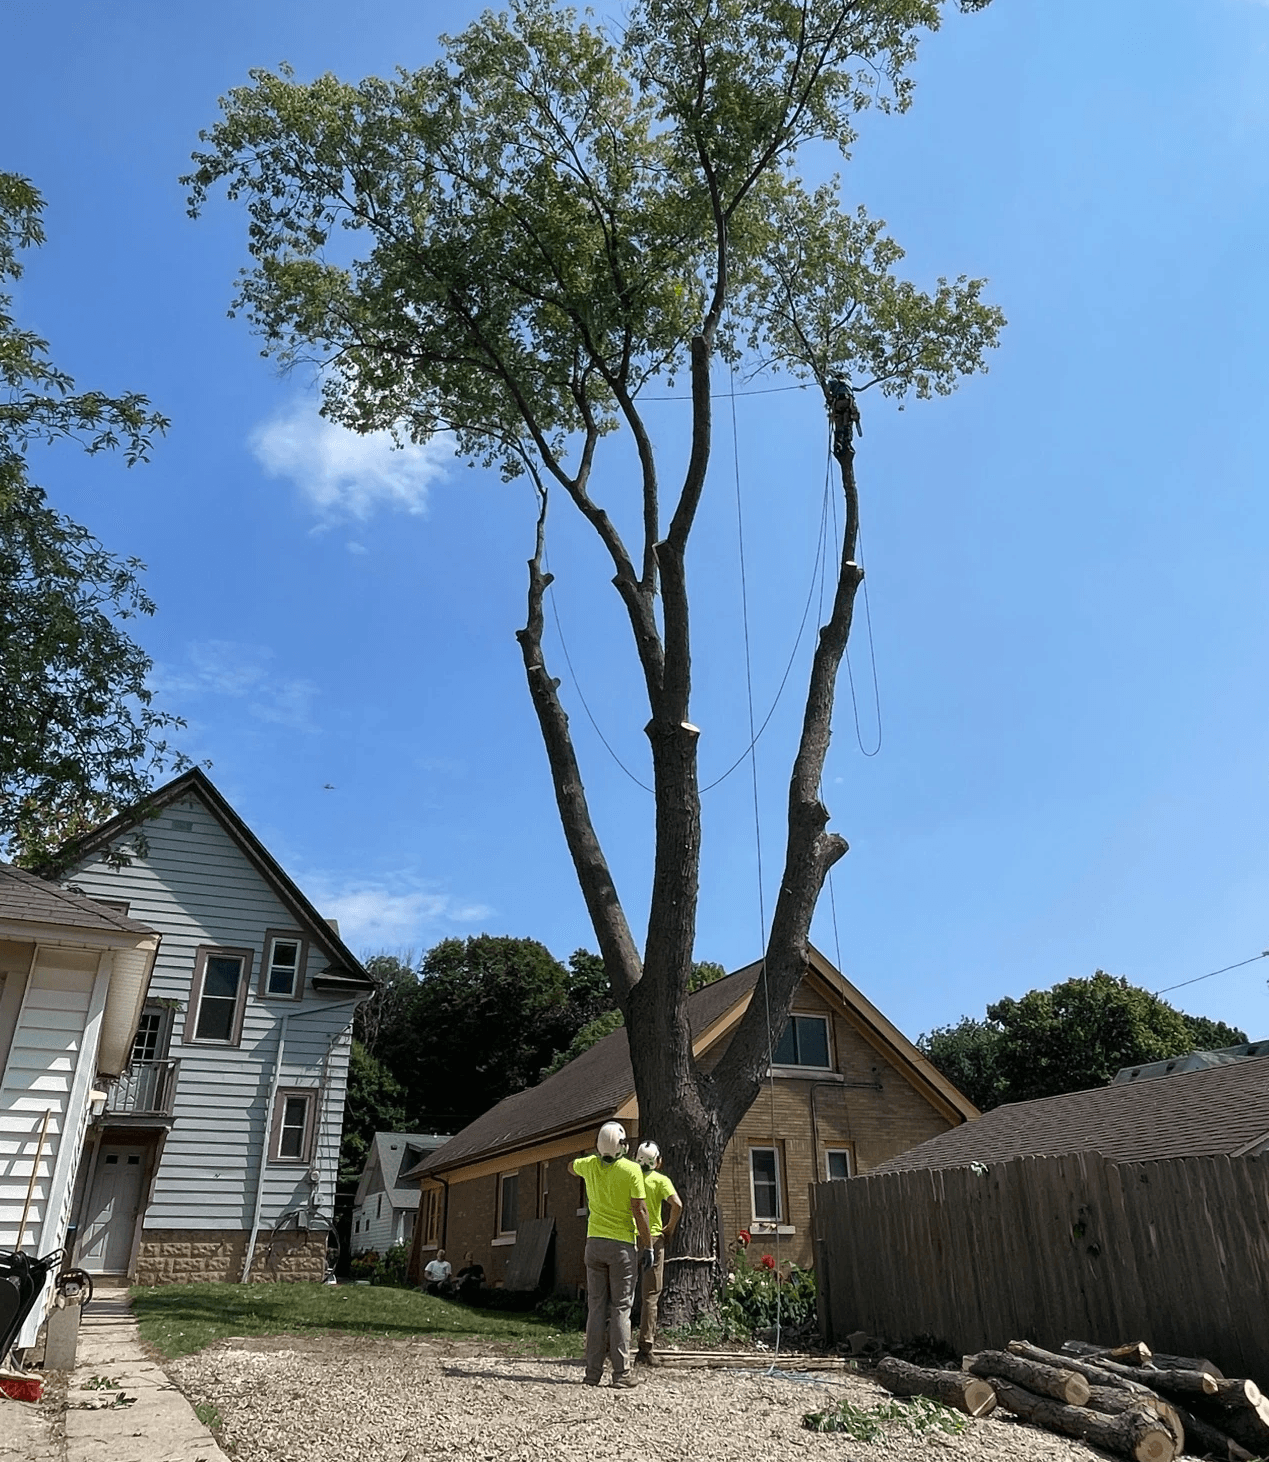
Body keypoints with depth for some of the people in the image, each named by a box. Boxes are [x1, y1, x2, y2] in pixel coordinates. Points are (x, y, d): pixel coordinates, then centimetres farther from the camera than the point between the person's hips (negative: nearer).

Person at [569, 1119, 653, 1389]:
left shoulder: (589, 1165, 1)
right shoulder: (631, 1170, -12)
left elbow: (571, 1166, 25)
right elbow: (640, 1210, -11)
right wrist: (648, 1246, -3)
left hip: (594, 1243, 4)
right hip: (622, 1245, -4)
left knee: (596, 1308, 8)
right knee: (620, 1308, 2)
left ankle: (593, 1372, 7)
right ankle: (621, 1372, 0)